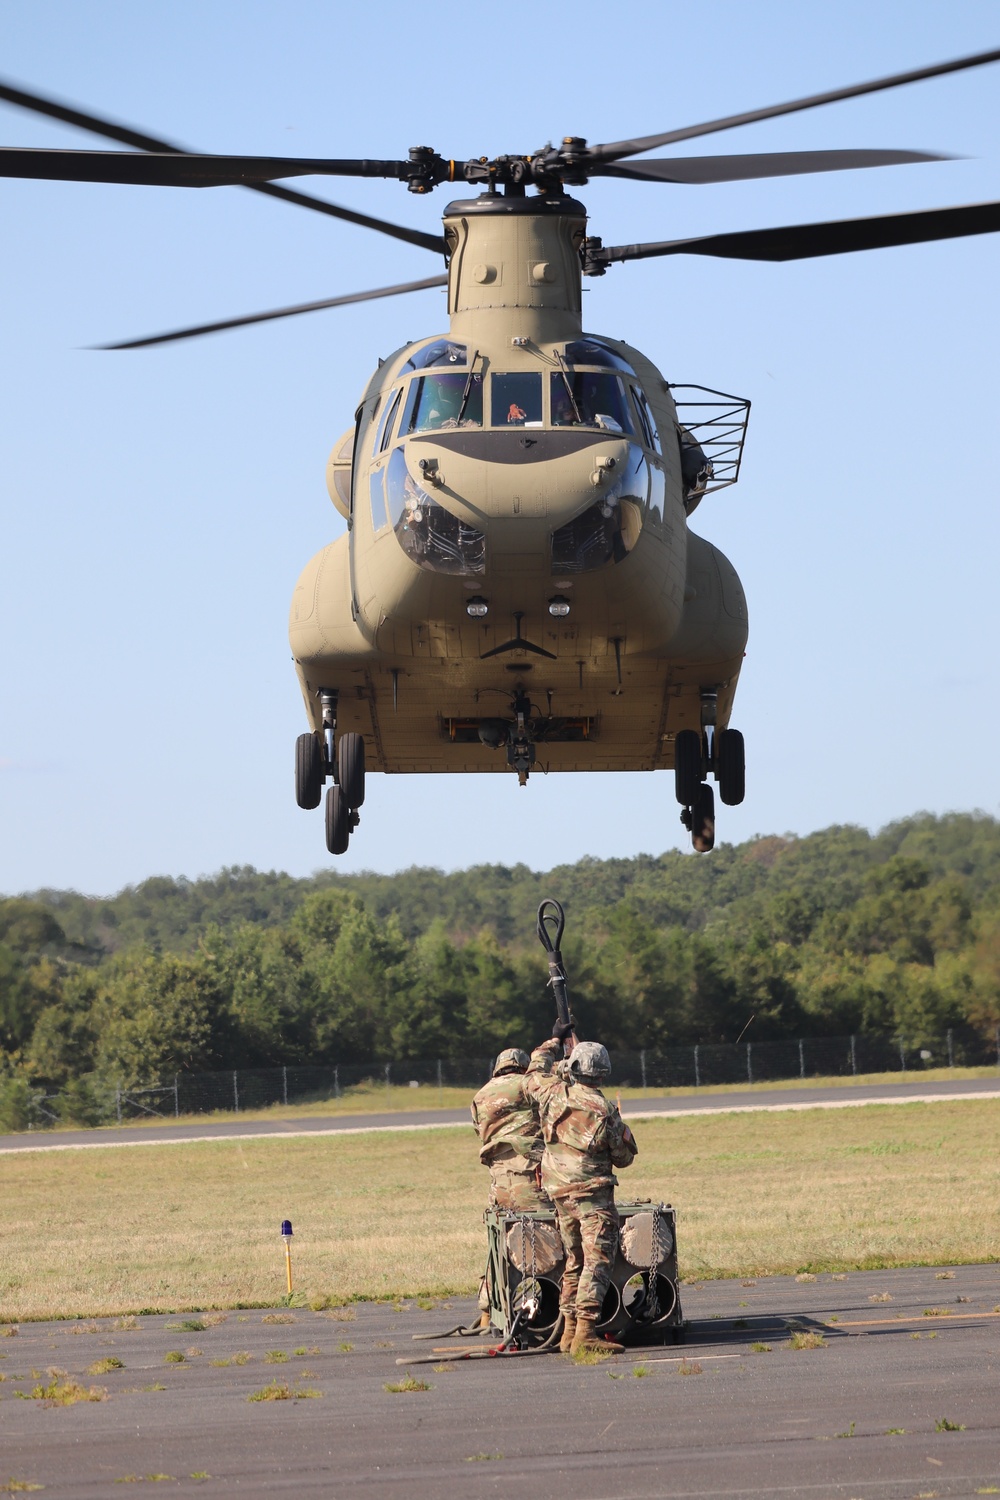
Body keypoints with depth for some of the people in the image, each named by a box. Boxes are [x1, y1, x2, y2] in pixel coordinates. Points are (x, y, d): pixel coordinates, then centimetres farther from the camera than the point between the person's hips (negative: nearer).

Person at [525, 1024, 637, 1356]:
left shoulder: (553, 1095, 0)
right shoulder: (604, 1112, -12)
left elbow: (536, 1072, 24)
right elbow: (624, 1157, -1)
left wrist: (554, 1040, 35)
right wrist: (621, 1130, 19)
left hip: (559, 1192, 6)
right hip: (593, 1192, -6)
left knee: (574, 1260, 16)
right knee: (598, 1260, -9)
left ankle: (569, 1330, 17)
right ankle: (585, 1332, -20)